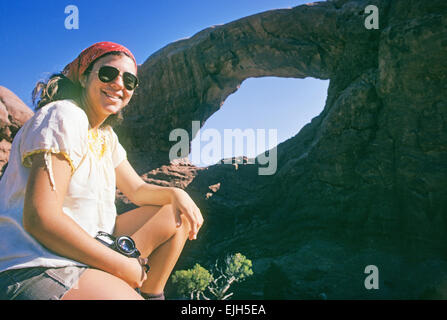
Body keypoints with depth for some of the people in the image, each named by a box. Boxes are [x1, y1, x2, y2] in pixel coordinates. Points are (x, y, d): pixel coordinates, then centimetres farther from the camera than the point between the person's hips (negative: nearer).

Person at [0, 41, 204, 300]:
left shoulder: (105, 135, 13)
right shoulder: (63, 116, -13)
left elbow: (137, 190, 22)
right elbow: (40, 219, -23)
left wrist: (175, 193, -2)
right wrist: (124, 266, -17)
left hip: (90, 252, 10)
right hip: (36, 268, -9)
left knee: (178, 215, 10)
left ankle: (150, 293, 15)